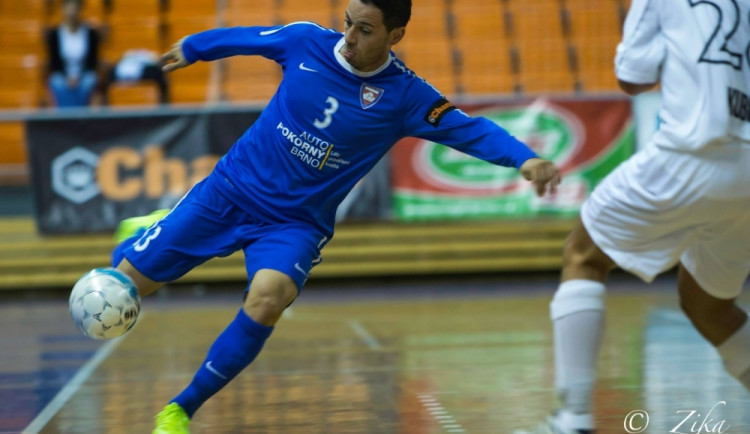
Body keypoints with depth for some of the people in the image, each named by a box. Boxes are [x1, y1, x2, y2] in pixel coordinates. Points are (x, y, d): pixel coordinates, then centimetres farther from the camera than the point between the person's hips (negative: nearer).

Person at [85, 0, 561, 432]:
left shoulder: (405, 95, -13)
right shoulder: (307, 41, -8)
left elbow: (470, 129, -21)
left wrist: (525, 158, -39)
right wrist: (191, 48, 26)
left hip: (296, 223, -2)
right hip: (228, 191, 2)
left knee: (267, 299, -33)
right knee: (126, 281, 0)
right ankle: (156, 232, 41)